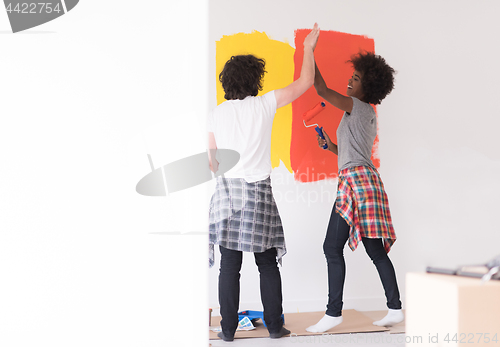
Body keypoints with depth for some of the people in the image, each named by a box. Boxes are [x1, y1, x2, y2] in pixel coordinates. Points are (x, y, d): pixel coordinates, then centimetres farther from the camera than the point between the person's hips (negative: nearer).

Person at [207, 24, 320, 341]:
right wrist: (308, 47, 17)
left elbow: (212, 160, 9)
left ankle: (228, 329, 9)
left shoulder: (217, 113, 5)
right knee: (268, 264, 8)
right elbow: (305, 82, 5)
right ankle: (275, 326, 15)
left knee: (230, 265, 5)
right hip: (258, 190, -2)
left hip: (226, 190, 2)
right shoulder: (264, 104, -2)